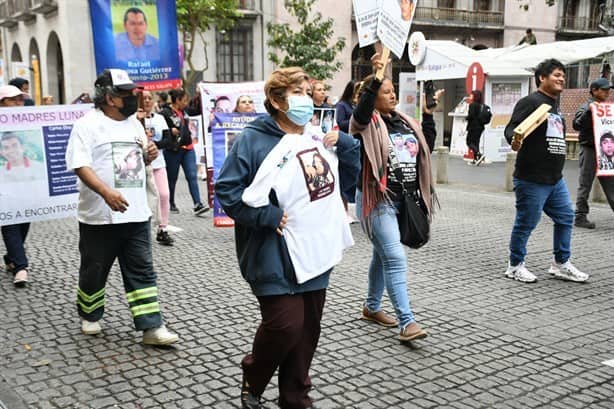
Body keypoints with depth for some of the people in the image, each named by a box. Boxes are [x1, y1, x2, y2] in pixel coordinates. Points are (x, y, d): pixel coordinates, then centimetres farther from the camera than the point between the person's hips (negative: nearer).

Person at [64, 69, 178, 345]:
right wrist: (106, 192, -31)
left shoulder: (134, 123, 12)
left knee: (141, 271, 2)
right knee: (94, 270, 11)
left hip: (136, 213, 5)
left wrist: (148, 155, -2)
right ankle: (89, 316, 34)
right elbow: (80, 165, -18)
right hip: (99, 216, -5)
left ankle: (151, 327, 3)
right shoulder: (87, 124, -8)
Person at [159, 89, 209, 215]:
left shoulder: (184, 111, 13)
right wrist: (170, 130, -25)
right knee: (172, 178, 9)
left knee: (192, 176, -4)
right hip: (173, 150, -6)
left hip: (188, 149, 6)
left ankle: (197, 205, -9)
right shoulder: (165, 113, -11)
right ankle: (171, 204, 24)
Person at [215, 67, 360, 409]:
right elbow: (227, 189, -13)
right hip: (277, 256, -7)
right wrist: (267, 216, -20)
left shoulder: (318, 137, 11)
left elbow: (349, 174, 20)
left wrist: (344, 144, 2)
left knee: (307, 331, 12)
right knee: (285, 325, -8)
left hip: (316, 253, 7)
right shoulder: (254, 140, -11)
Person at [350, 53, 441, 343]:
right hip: (377, 200, -8)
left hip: (403, 200, 8)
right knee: (395, 258, -14)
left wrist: (428, 113, 7)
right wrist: (375, 78, -40)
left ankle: (372, 307, 34)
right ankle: (406, 322, -13)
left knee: (383, 255, 19)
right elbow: (361, 111, -32)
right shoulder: (367, 122, -9)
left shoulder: (404, 121, 12)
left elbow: (427, 146, 13)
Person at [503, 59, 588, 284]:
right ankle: (515, 266, 15)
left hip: (555, 179, 9)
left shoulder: (555, 107, 19)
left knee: (565, 217, 13)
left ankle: (561, 264, 25)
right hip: (532, 180, -9)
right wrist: (516, 139, -41)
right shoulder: (530, 102, -11)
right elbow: (511, 129, -19)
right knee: (526, 223, 0)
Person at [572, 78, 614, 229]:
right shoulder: (586, 107, -4)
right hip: (590, 150, -6)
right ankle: (580, 217, 5)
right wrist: (588, 110, -27)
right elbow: (576, 125, -19)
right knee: (585, 185, -1)